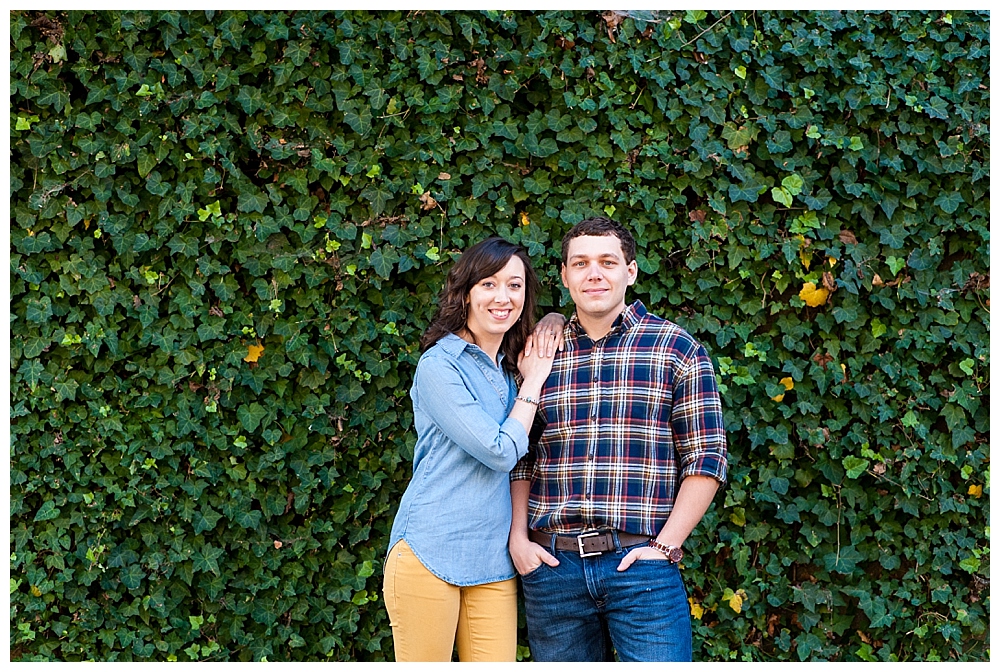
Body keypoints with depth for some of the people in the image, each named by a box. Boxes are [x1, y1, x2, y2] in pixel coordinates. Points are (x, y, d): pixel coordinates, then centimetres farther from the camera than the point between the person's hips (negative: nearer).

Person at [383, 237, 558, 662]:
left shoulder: (505, 371, 14)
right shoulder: (439, 365, -9)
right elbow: (501, 451, -13)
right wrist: (533, 382, -2)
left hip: (492, 562, 6)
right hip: (430, 552, -6)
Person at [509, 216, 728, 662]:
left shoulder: (676, 349, 1)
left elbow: (706, 458, -1)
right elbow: (521, 461, 12)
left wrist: (665, 546, -8)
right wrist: (518, 539, 0)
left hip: (642, 564, -2)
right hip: (552, 563, 3)